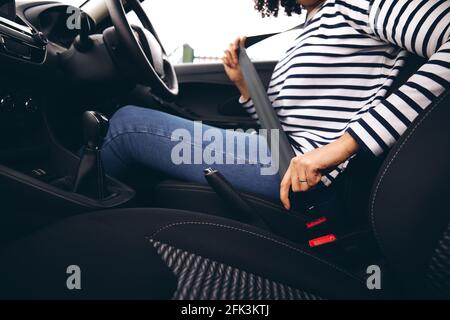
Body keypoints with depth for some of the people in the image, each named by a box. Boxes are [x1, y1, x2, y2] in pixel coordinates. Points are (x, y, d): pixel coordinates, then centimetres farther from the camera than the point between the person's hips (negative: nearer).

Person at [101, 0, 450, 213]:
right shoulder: (308, 36, 22)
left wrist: (342, 145, -28)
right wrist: (244, 85, 8)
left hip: (303, 172, -9)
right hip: (286, 161, 10)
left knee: (128, 122, -2)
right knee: (136, 119, 20)